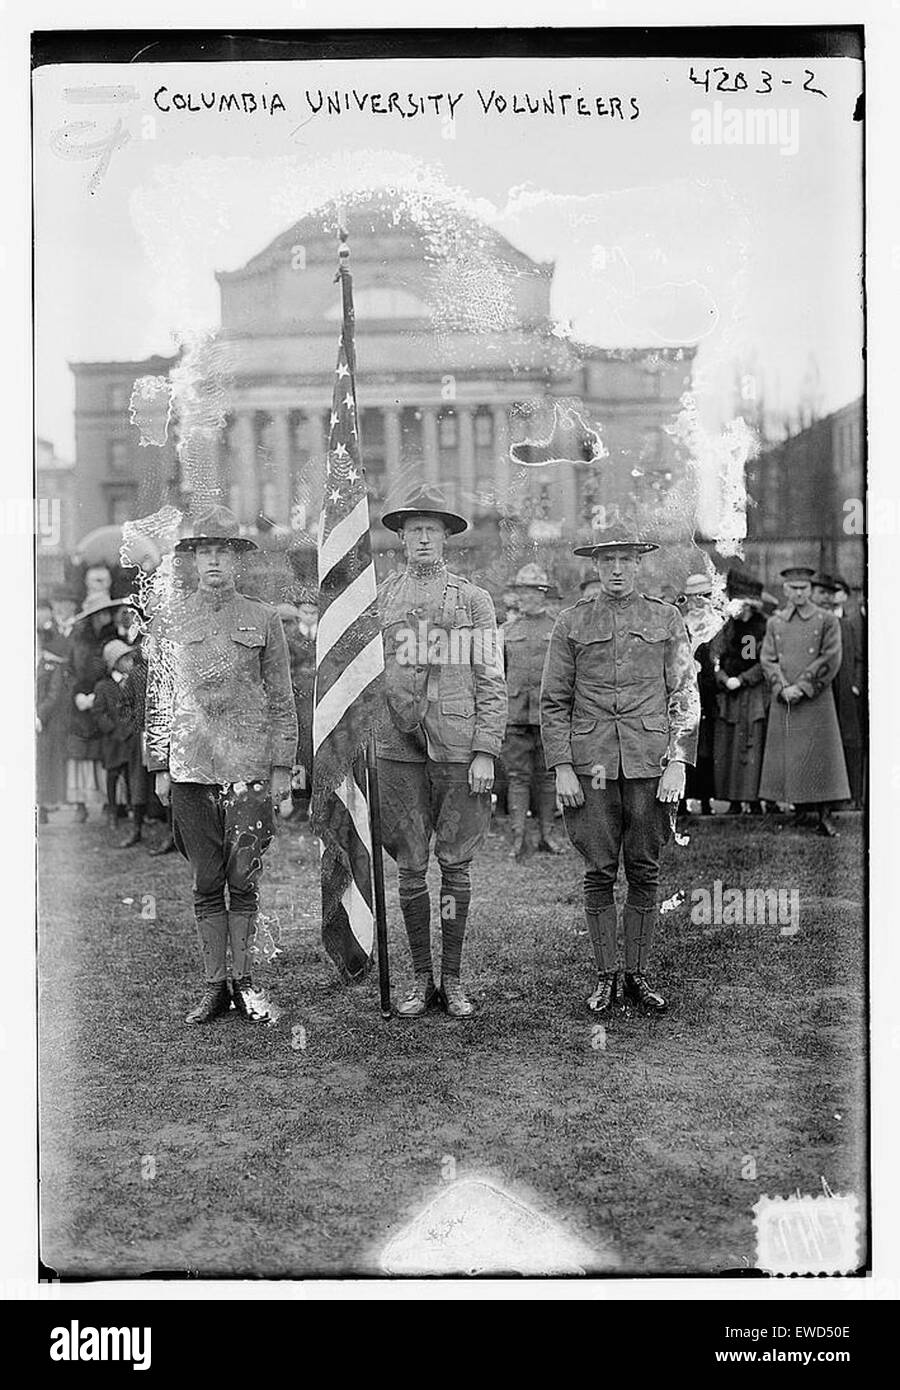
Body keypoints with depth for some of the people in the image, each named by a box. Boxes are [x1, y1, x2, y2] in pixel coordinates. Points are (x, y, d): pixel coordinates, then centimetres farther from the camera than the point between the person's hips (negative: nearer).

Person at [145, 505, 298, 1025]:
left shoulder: (263, 619, 6)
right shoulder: (169, 617, 9)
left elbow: (281, 698, 7)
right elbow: (158, 695, 11)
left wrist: (283, 766, 1)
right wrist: (160, 765, 6)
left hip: (249, 766, -1)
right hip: (190, 767, 1)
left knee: (244, 880, 1)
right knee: (207, 883, 5)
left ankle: (243, 981, 15)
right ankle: (214, 986, 14)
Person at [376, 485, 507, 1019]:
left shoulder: (475, 599, 5)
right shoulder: (379, 600, 10)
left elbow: (493, 681, 2)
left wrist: (486, 752, -7)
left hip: (459, 747, -1)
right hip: (399, 748, 1)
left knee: (456, 864, 4)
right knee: (410, 867, 5)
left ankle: (453, 979, 14)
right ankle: (422, 980, 15)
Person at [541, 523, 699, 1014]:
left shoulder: (667, 619, 8)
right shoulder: (572, 622, 7)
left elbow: (686, 697, 6)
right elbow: (553, 701, 6)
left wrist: (678, 762, -4)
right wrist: (562, 768, -3)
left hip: (650, 763, 0)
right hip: (591, 766, 0)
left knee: (645, 872, 5)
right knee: (599, 873, 2)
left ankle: (638, 975, 16)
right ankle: (605, 977, 13)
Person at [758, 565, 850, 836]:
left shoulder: (827, 621, 2)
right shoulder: (774, 623, 11)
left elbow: (830, 660, -5)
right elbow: (768, 659, 6)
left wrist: (801, 687, -12)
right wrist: (783, 688, -10)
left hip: (816, 700, -3)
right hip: (783, 702, 3)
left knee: (820, 756, -5)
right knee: (787, 758, 3)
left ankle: (823, 815, -3)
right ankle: (799, 810, 13)